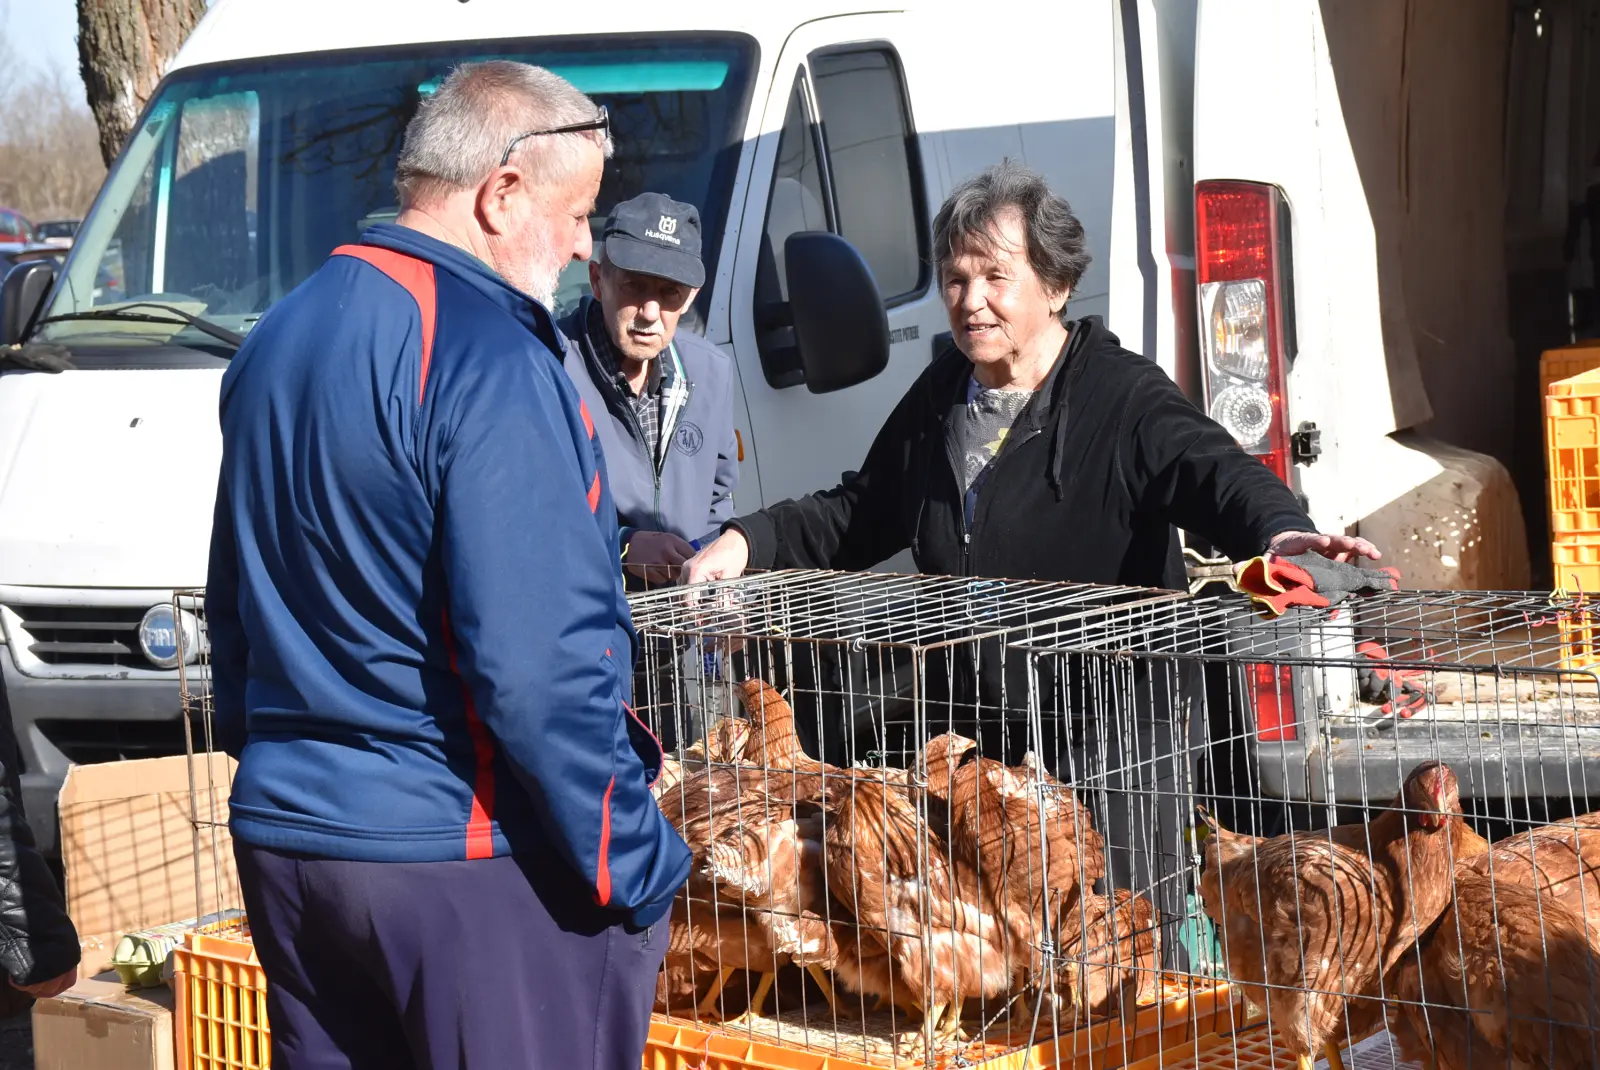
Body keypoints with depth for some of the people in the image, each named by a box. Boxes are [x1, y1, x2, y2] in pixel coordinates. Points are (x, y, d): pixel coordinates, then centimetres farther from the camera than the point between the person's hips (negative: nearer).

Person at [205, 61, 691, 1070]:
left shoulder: (275, 342, 12)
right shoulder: (491, 359, -16)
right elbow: (541, 668, -22)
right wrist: (636, 863, -15)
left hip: (282, 835, 9)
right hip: (470, 863, -8)